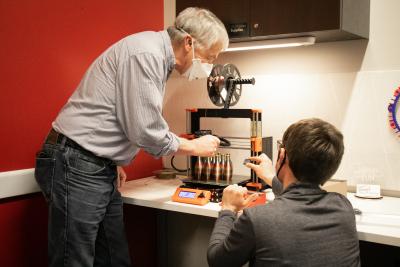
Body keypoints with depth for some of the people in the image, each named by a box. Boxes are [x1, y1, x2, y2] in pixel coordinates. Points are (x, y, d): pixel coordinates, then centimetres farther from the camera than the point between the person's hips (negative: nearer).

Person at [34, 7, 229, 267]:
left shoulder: (158, 56, 13)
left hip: (99, 168, 9)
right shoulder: (146, 53, -17)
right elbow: (146, 131, -20)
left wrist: (114, 163, 14)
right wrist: (195, 147, -4)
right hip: (76, 166, -9)